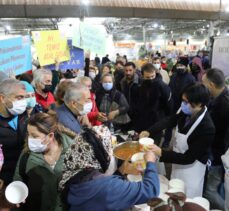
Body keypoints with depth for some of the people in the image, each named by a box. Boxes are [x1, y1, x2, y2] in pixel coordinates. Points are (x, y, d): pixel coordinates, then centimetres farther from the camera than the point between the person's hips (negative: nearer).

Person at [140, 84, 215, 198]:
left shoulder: (207, 128, -32)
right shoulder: (186, 112, -15)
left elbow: (189, 158, -28)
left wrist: (161, 153, -31)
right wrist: (148, 131, -16)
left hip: (191, 166, -6)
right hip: (177, 161, 6)